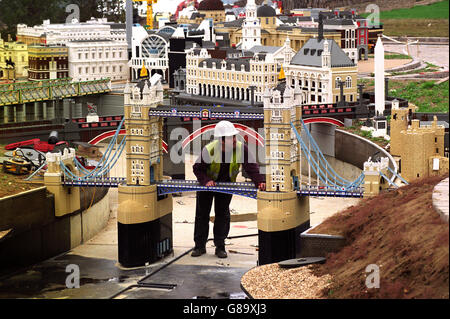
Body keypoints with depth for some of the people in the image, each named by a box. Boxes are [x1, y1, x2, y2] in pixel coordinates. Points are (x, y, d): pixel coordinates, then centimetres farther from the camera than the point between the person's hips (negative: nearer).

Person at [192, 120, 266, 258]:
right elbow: (198, 168, -17)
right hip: (207, 184, -1)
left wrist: (260, 181, -39)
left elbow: (251, 166, -23)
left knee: (223, 214, 3)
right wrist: (206, 181, -34)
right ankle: (200, 245, 16)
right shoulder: (209, 150, -30)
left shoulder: (241, 148, -26)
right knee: (202, 213, 5)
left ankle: (220, 246, 10)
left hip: (226, 184, 1)